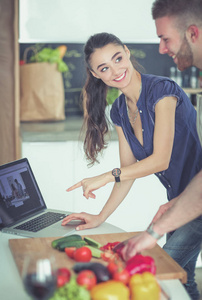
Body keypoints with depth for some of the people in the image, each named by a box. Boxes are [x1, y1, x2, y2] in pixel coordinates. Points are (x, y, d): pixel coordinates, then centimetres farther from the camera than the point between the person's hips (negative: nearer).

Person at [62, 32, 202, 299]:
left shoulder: (161, 90, -19)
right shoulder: (119, 111, 5)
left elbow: (160, 160, -21)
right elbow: (128, 171, 8)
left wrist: (107, 177, -19)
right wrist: (101, 217, 4)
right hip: (179, 199, 8)